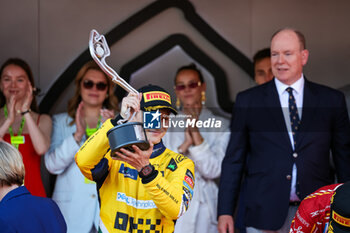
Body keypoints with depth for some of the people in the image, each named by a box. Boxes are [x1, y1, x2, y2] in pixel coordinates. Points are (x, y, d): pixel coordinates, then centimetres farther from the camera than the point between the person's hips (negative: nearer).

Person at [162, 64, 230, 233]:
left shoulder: (221, 126, 3)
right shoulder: (166, 125, 11)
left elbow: (213, 171, -6)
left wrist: (196, 133, -14)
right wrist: (185, 144, -12)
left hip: (202, 205, -2)